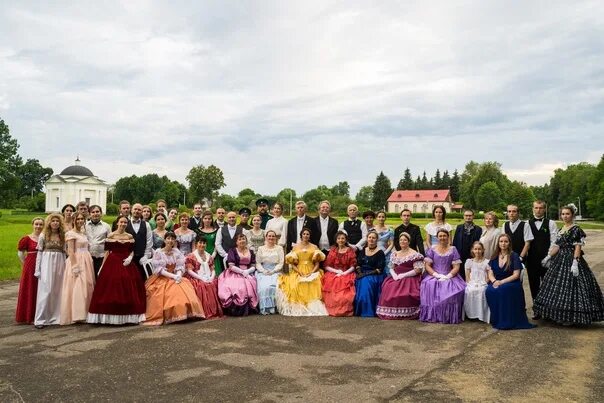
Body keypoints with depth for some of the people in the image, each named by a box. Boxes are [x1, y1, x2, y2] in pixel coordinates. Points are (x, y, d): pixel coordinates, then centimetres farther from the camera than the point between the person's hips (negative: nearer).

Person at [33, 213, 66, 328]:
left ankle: (55, 316, 14)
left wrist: (65, 266, 7)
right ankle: (40, 319, -1)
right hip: (47, 263, -3)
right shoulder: (43, 235, 2)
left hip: (60, 264, 3)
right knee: (46, 290, -6)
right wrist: (37, 269, -3)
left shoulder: (62, 236, 10)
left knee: (58, 291, 4)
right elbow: (39, 252, 1)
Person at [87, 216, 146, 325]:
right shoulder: (110, 236, 0)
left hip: (126, 264, 3)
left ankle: (128, 316, 12)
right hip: (113, 263, -2)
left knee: (127, 290, 3)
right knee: (111, 288, -2)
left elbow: (132, 251, 11)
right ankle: (111, 316, 6)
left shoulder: (130, 236, 8)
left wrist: (130, 258, -10)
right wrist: (102, 266, -4)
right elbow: (107, 252, 0)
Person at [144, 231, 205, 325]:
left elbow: (180, 266, 2)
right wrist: (173, 276, -19)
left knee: (185, 291, -25)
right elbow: (159, 270, -8)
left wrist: (178, 276, -21)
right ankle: (169, 317, -24)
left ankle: (184, 314, -22)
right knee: (171, 293, -31)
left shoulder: (177, 252, 9)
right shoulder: (158, 252, -1)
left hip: (177, 277, 3)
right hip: (162, 279, -3)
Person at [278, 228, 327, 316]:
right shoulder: (295, 247, 11)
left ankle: (313, 308, -22)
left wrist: (311, 273, -10)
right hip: (298, 272, 0)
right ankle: (297, 308, -21)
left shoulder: (314, 247, 12)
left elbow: (317, 263, 6)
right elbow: (292, 264, 5)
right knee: (294, 286, -29)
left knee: (314, 285, -29)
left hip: (311, 272, 0)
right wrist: (300, 273, -10)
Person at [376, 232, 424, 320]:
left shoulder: (414, 254, -1)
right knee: (388, 290, -22)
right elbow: (391, 268, 17)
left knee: (405, 294, -32)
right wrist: (394, 275, -6)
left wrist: (403, 275, -12)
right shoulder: (395, 254, 18)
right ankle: (390, 313, -12)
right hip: (396, 278, 5)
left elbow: (418, 270, -8)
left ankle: (405, 313, -15)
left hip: (409, 279, -5)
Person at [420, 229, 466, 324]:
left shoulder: (453, 250, 10)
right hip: (433, 276, 0)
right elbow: (427, 266, 3)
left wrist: (447, 276, -13)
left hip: (449, 277, 0)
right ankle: (432, 315, -23)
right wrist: (436, 275, -12)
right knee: (429, 286, -33)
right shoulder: (432, 249, 10)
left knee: (452, 288, -33)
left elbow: (456, 267, 3)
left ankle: (449, 317, -20)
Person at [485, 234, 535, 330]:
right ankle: (495, 319, -16)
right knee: (489, 291, -30)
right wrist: (494, 281, -16)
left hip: (512, 284, -3)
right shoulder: (494, 257, 12)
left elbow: (516, 275, -9)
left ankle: (505, 321, -24)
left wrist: (501, 282, -19)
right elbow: (490, 274, 7)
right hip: (497, 283, 3)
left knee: (502, 290, -36)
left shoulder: (514, 256, -1)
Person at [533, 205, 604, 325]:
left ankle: (571, 317, 2)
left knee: (570, 287, -6)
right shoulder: (561, 229, 14)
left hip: (571, 260, -8)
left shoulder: (576, 229, -9)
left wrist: (575, 263, -23)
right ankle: (561, 315, 20)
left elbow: (578, 247, -15)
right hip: (560, 260, 8)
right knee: (558, 287, 10)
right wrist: (548, 256, 11)